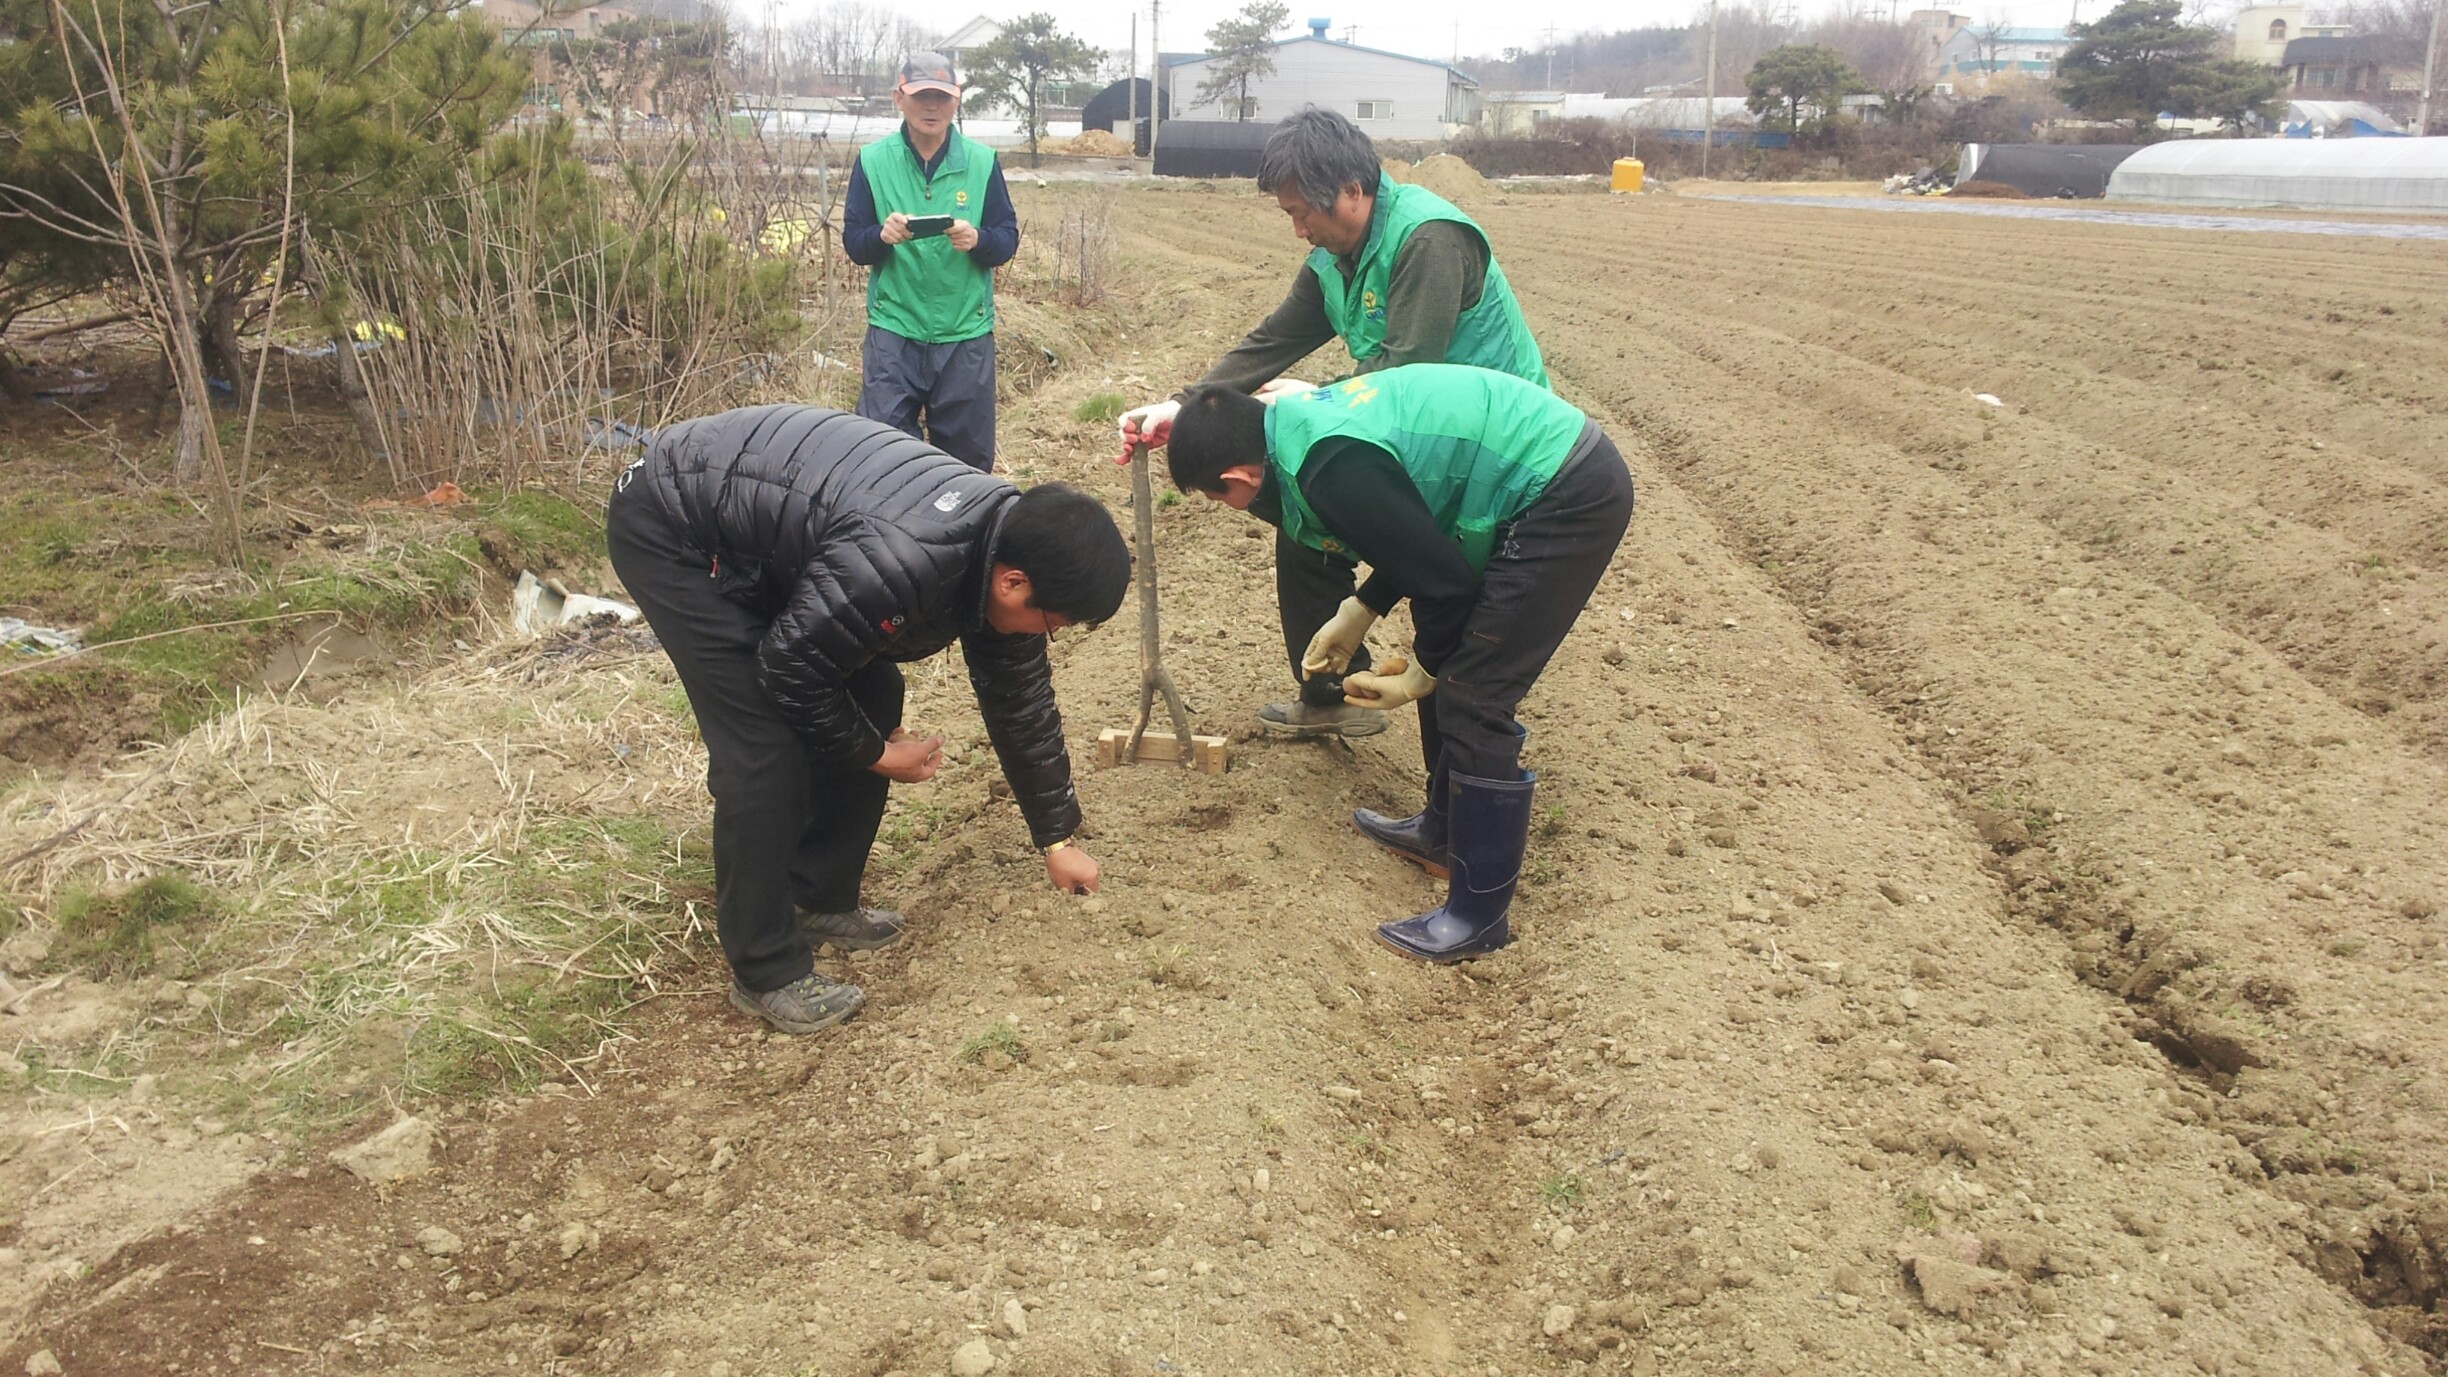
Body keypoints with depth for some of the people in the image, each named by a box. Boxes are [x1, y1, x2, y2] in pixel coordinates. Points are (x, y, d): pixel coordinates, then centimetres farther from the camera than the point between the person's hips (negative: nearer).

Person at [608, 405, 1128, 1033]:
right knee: (764, 750, -14)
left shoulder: (1007, 542, -9)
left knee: (872, 697, 4)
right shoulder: (897, 565, -38)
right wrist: (878, 754, -9)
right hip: (671, 530, -9)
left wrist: (1058, 839, 11)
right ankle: (765, 974, 1)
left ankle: (820, 900, 21)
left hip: (762, 527, 9)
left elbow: (1021, 700, 3)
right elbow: (789, 669, -24)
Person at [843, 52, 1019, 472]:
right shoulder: (873, 161, 3)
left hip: (966, 332, 1)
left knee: (968, 454, 8)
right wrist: (882, 235, -19)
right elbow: (852, 243, 3)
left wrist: (978, 239, -19)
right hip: (893, 330, 0)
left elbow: (1008, 240, 3)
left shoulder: (982, 161, 3)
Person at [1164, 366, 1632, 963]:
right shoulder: (1302, 418, 6)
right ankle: (1444, 831, 36)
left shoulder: (1333, 472, -24)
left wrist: (1419, 675, -1)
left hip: (1570, 499, -10)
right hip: (1556, 465, 10)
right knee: (1450, 670, 18)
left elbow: (1446, 583, -17)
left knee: (1472, 699, -6)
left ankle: (1477, 918, 5)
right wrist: (1357, 613, 16)